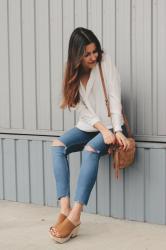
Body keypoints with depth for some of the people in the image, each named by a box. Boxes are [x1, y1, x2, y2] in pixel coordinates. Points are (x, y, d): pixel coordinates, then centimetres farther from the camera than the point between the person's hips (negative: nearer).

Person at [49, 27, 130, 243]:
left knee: (90, 150, -34)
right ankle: (65, 210, -30)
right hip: (89, 126, 5)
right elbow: (84, 110, -5)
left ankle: (75, 216, -35)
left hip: (111, 125, -4)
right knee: (58, 146, -21)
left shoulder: (105, 62, -6)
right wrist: (103, 130, -22)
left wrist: (117, 130, -26)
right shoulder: (74, 74, 5)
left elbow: (115, 99, -14)